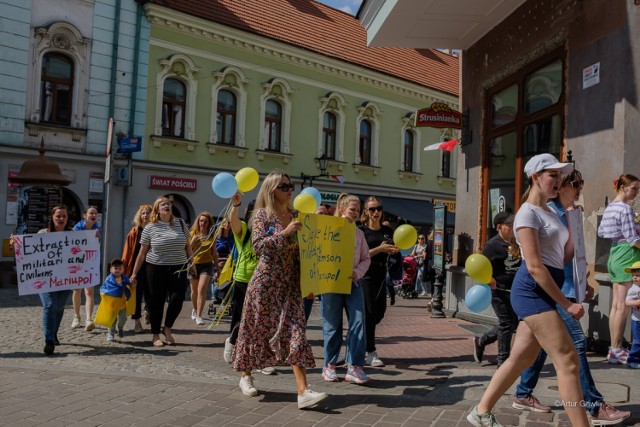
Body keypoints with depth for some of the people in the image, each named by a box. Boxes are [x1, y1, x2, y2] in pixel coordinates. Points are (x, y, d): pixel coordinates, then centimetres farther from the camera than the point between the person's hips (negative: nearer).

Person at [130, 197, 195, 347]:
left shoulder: (180, 224, 6)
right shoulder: (150, 228, 0)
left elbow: (187, 246, 14)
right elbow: (142, 252, 3)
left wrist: (191, 263, 14)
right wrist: (135, 273, 4)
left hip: (178, 269, 2)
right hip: (156, 269, -2)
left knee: (177, 300, -6)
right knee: (157, 302, 5)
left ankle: (167, 328, 19)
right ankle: (155, 335, 19)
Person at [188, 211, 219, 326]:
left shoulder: (212, 236, 3)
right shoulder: (193, 233, 2)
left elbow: (214, 253, 10)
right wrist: (193, 240, -15)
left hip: (207, 264, -1)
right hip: (194, 264, 1)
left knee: (201, 289, -16)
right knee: (194, 290, 14)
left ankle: (198, 316, -14)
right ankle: (194, 310, 39)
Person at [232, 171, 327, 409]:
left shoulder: (295, 216, 12)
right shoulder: (262, 214, -4)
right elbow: (258, 246, -18)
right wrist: (285, 232, -21)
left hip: (290, 283, 5)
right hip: (265, 282, -4)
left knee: (295, 332, -6)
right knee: (257, 330, 8)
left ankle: (303, 391, -10)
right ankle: (246, 376, 32)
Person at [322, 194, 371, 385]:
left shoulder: (359, 233, 12)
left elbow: (366, 258, 13)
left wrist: (357, 272, -5)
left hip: (353, 283, 4)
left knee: (358, 321, -9)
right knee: (333, 325, 4)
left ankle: (354, 367, -4)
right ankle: (329, 365, 19)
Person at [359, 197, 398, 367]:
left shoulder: (387, 230, 10)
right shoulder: (361, 230, -7)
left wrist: (393, 250, -5)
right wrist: (380, 248, -22)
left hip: (381, 274, 6)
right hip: (366, 275, -6)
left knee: (380, 311, 12)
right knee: (369, 313, -5)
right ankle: (371, 354, 1)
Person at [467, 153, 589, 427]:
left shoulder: (550, 213, 19)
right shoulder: (528, 213, -10)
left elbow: (565, 256, 15)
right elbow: (534, 266, -17)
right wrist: (566, 304, -16)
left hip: (544, 292, 9)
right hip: (532, 291, -9)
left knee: (521, 358, 11)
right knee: (567, 360, -10)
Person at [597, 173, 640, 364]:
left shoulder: (609, 207, 13)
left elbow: (601, 232, 22)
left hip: (614, 254, 9)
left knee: (616, 305, 11)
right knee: (623, 306, -5)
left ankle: (614, 349, 16)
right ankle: (616, 351, -1)